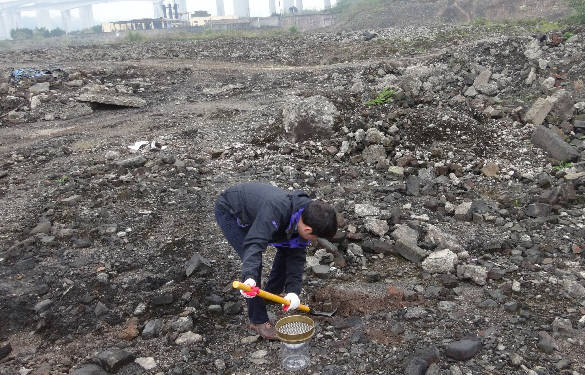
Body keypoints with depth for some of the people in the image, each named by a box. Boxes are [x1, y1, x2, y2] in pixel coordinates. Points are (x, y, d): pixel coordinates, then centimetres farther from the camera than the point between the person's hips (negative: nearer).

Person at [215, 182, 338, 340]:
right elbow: (254, 242, -48)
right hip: (229, 212, -7)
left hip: (253, 208, 7)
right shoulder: (276, 209, -42)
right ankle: (257, 320, -3)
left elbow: (297, 256, -14)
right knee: (253, 264, -18)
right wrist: (250, 277, -61)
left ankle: (271, 293, 26)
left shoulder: (305, 218, -17)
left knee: (287, 250, 4)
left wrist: (293, 290, -23)